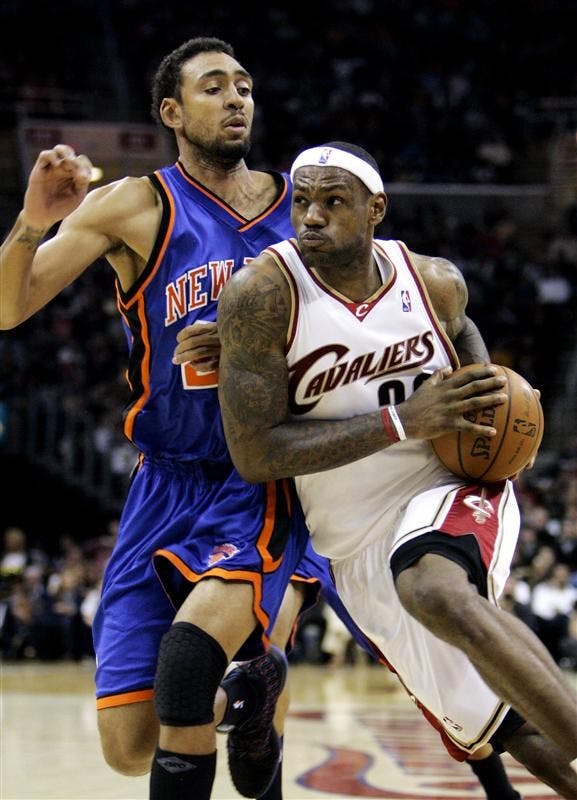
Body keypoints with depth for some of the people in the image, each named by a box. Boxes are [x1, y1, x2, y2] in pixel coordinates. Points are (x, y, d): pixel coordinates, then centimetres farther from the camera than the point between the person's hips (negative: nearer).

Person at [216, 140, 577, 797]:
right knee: (516, 735, 4)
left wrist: (495, 398, -1)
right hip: (358, 550, 1)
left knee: (436, 592, -37)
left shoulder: (436, 282, -4)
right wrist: (404, 421, -22)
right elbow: (255, 454, -19)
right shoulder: (260, 296, -15)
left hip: (452, 493, 0)